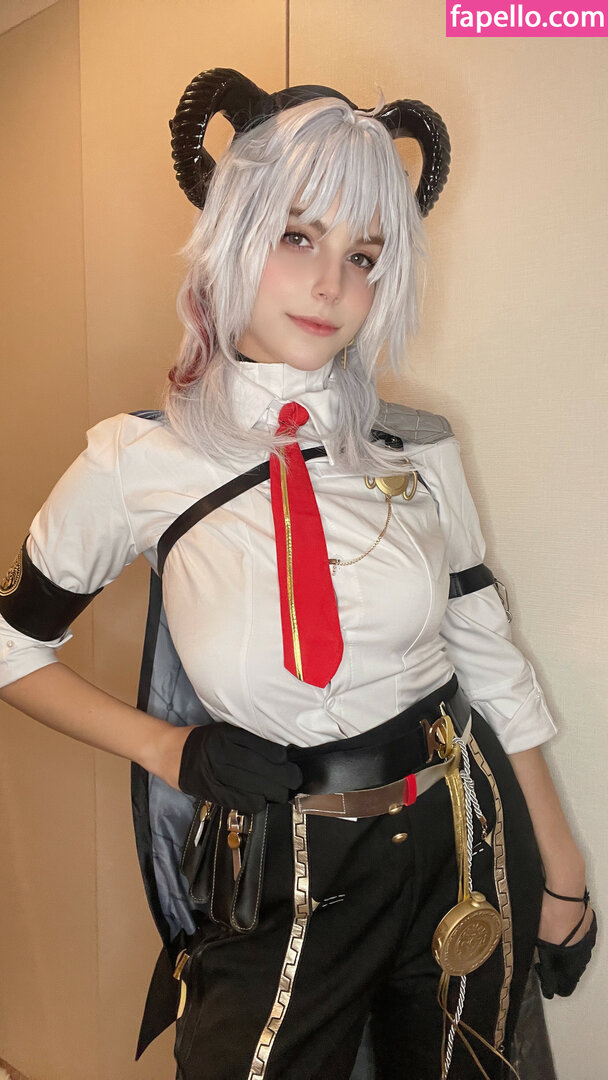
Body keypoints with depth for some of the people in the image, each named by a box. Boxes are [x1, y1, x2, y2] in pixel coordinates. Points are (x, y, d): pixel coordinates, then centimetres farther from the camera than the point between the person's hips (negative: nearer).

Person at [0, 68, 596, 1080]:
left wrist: (562, 873, 7)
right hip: (274, 891, -2)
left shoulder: (418, 450, -5)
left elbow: (492, 662, 2)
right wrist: (164, 747, -9)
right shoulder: (140, 462, -12)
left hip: (460, 849, 3)